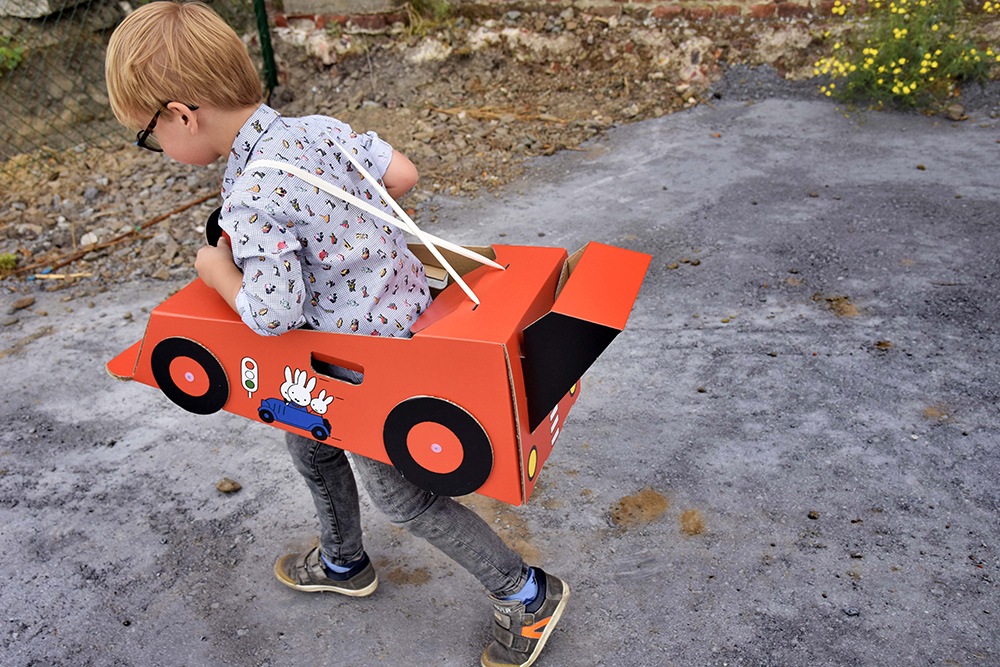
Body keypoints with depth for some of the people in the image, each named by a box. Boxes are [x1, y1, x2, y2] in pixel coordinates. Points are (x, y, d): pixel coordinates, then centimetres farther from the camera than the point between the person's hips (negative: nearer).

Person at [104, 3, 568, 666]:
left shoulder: (250, 199, -29)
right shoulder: (321, 126, -4)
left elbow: (271, 315, -27)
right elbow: (403, 174, 3)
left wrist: (215, 267, -9)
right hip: (406, 309, 9)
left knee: (402, 496, 10)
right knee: (309, 441, 28)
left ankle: (527, 594, 27)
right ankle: (344, 563, 52)